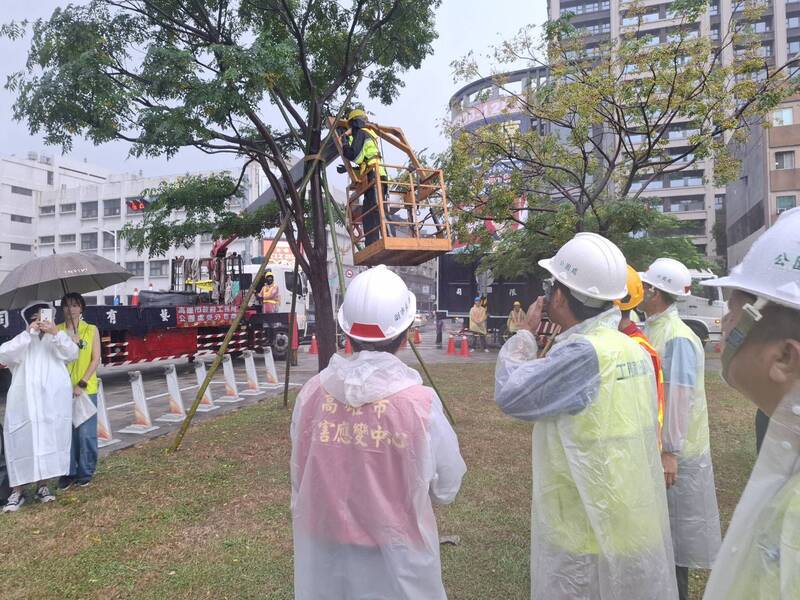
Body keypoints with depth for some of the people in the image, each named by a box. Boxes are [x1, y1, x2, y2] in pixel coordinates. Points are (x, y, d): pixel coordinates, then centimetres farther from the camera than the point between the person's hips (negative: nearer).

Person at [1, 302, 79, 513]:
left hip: (53, 401, 0)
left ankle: (42, 485, 12)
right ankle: (18, 490, 2)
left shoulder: (56, 340, 13)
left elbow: (72, 354, -5)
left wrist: (56, 333, -18)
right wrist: (27, 333, -13)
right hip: (24, 401, 0)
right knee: (22, 442, -4)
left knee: (48, 441, 1)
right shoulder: (23, 341, 13)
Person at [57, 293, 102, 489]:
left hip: (86, 389, -1)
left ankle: (85, 473, 16)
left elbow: (96, 359, -1)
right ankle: (69, 472, 18)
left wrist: (82, 384, -9)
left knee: (85, 433, 1)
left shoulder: (91, 330, 3)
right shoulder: (57, 330, 5)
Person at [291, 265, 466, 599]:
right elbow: (446, 490, -7)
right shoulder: (420, 403, -20)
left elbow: (299, 484, 0)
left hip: (323, 558, 3)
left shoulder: (312, 394, -12)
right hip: (396, 559, -2)